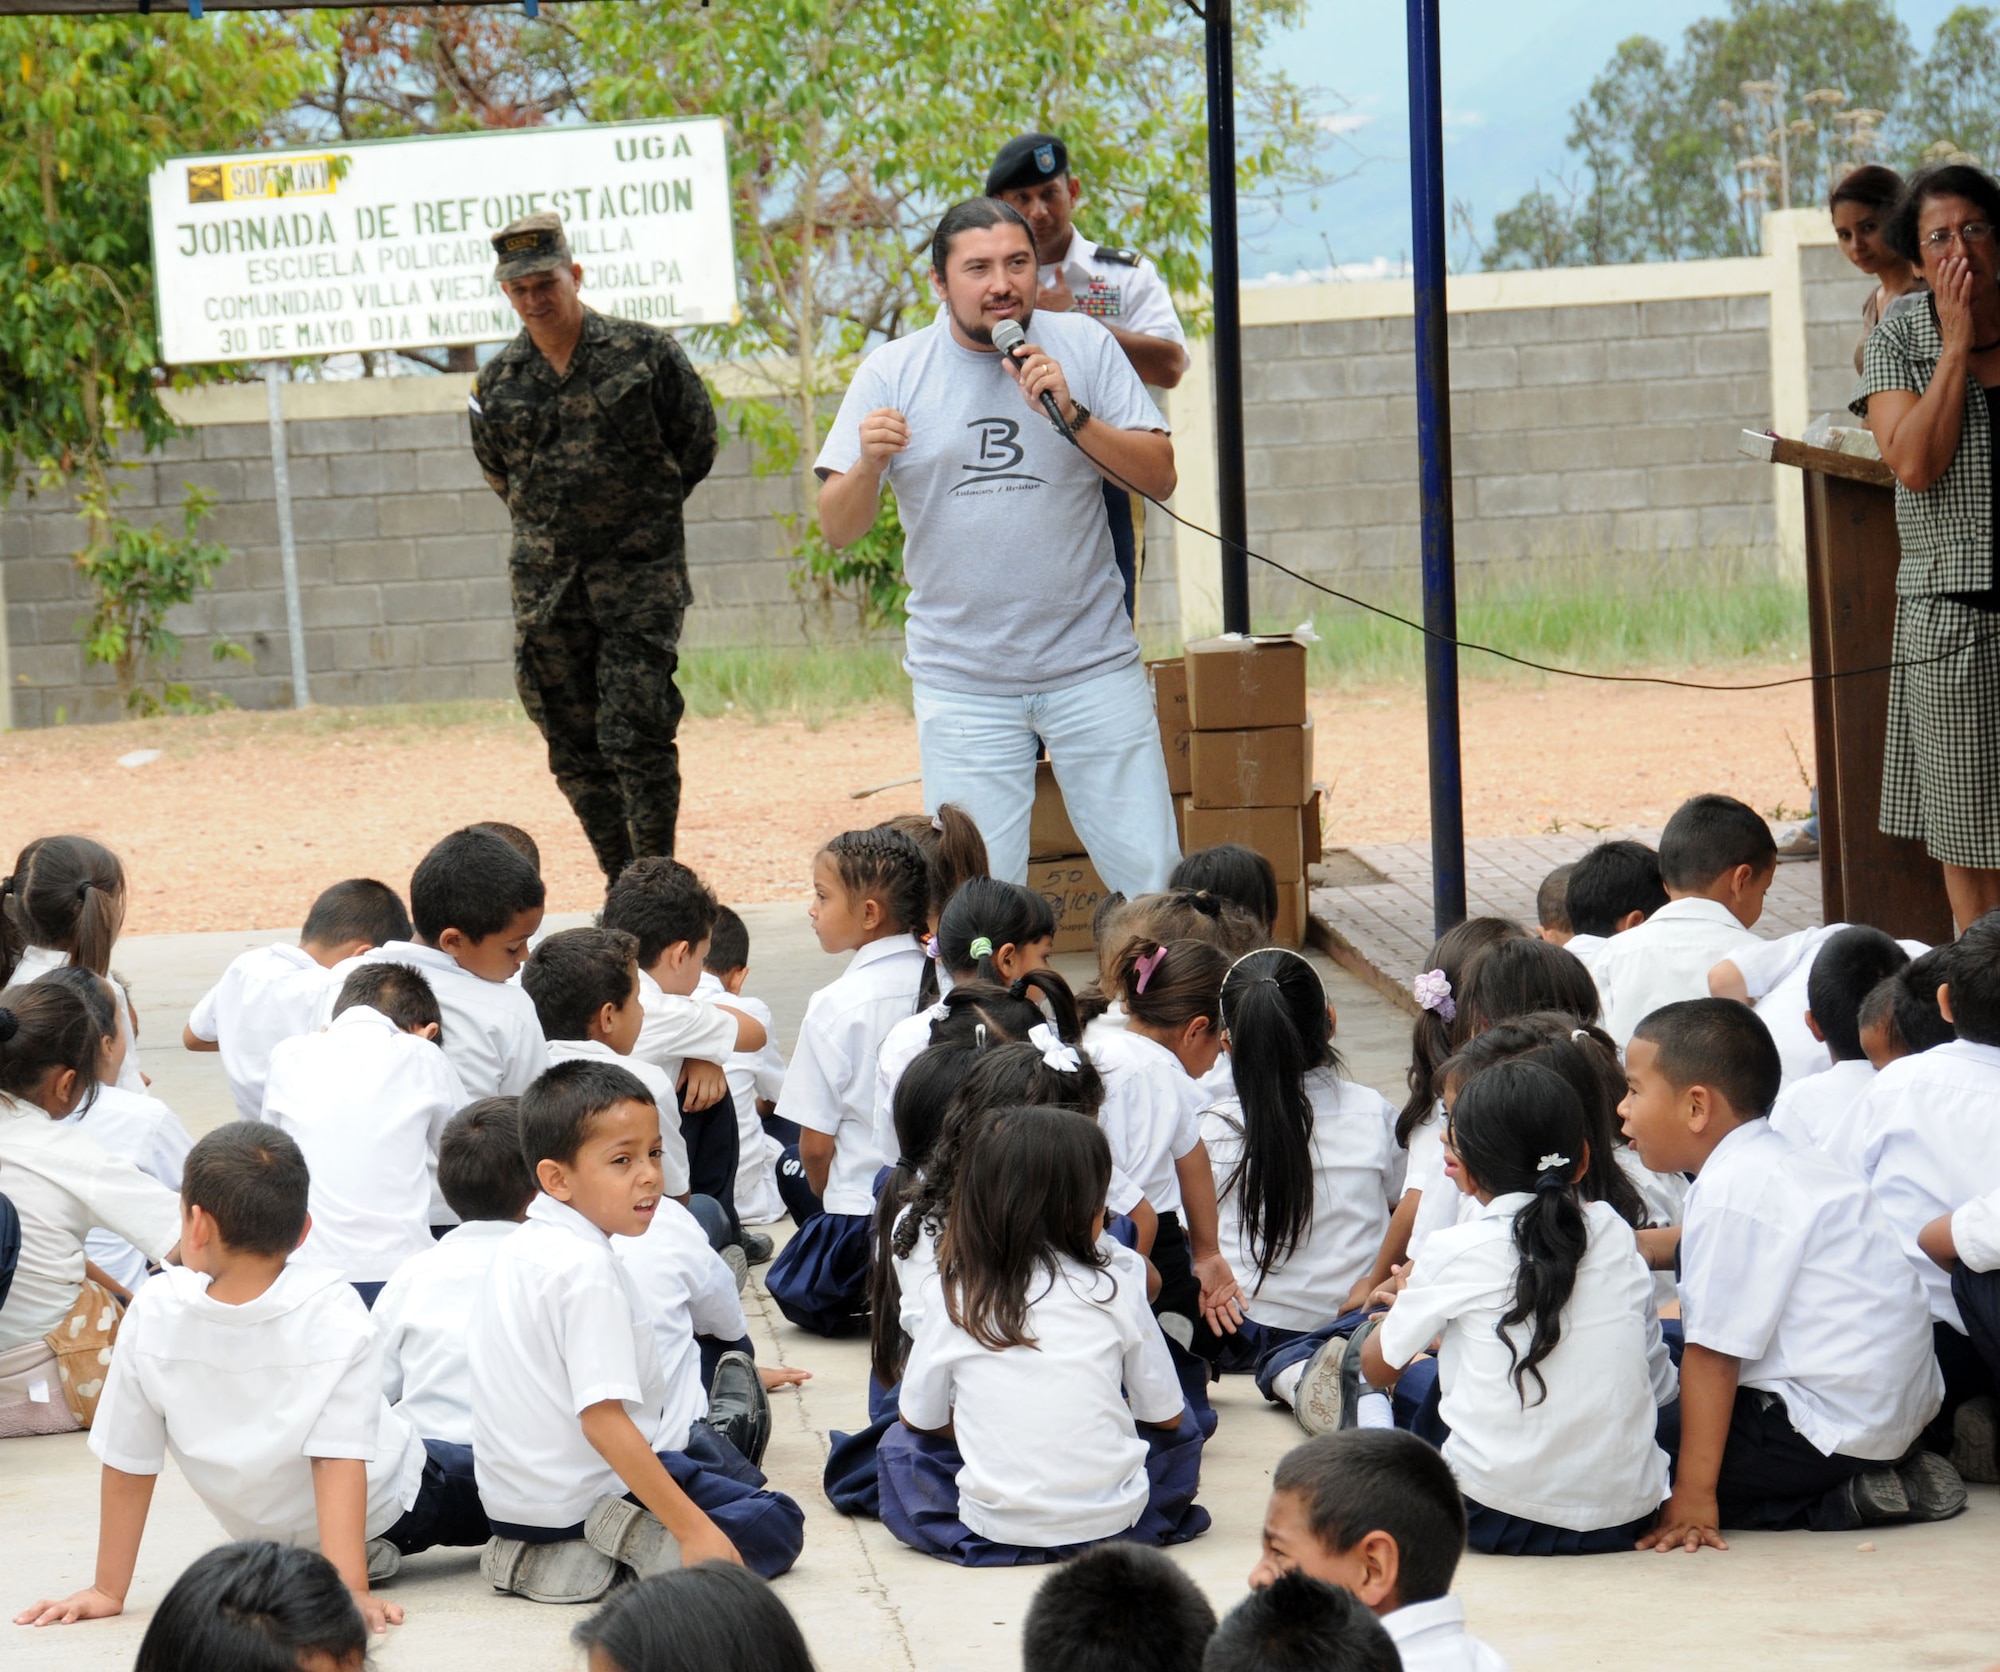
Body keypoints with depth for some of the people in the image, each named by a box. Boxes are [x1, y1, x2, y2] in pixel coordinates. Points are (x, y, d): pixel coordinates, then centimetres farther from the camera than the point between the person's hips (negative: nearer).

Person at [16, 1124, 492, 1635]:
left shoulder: (154, 1314, -21)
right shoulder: (332, 1314, -25)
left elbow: (126, 1464, -13)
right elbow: (339, 1458, -28)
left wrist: (108, 1591, -4)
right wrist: (349, 1589, -29)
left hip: (271, 1543, 3)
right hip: (390, 1510, -3)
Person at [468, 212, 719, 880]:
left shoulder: (646, 352, -3)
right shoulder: (497, 381, 5)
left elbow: (696, 442, 7)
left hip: (640, 576, -4)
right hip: (545, 582, 4)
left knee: (635, 737, -11)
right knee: (573, 747, 6)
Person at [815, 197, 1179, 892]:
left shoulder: (1083, 345, 2)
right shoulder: (891, 372, 1)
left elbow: (1160, 477, -1)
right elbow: (838, 529, 0)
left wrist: (1072, 415, -15)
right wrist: (869, 465, -21)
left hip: (1093, 664, 0)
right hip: (962, 682, 0)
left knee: (1153, 883, 1)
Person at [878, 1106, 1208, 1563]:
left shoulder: (953, 1298, -3)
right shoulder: (1115, 1288, -4)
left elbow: (920, 1418, 7)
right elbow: (1165, 1416, 5)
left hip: (995, 1527, 0)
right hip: (1111, 1520, 0)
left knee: (899, 1443, 25)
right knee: (1181, 1427, 27)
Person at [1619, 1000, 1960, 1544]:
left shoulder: (1729, 1192, -16)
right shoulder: (1786, 1162, 14)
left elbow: (1712, 1351, -18)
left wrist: (1695, 1494, -17)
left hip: (1833, 1424, -10)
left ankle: (1841, 1501, -10)